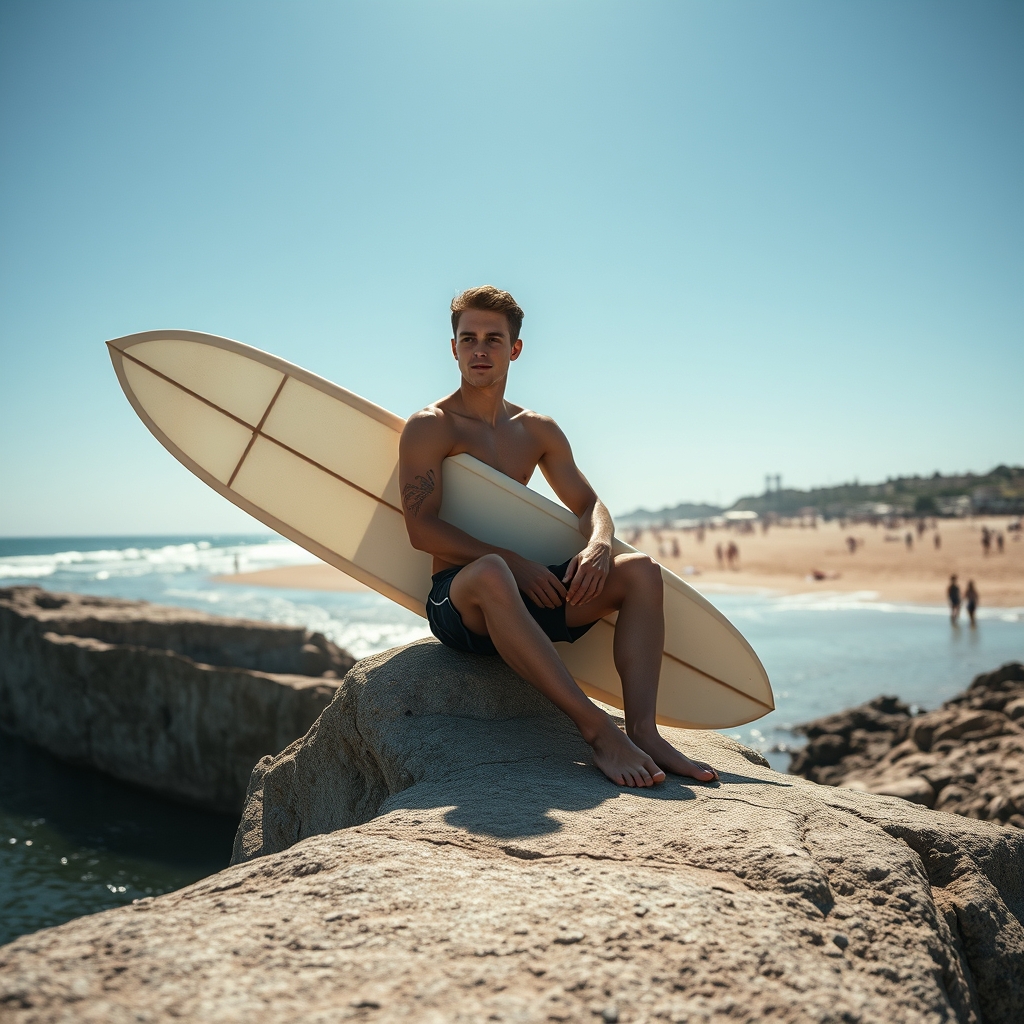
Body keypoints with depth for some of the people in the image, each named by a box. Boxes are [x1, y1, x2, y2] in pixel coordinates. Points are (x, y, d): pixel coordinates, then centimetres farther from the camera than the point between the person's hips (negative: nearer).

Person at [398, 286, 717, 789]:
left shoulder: (538, 431, 14)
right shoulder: (429, 427, -2)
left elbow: (590, 505, 14)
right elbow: (423, 530, -12)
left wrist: (597, 545, -11)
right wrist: (513, 561, -21)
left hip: (530, 594, 6)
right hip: (457, 600, -5)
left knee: (641, 570, -14)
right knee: (491, 573, -40)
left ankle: (642, 730, -26)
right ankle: (596, 729, -40)